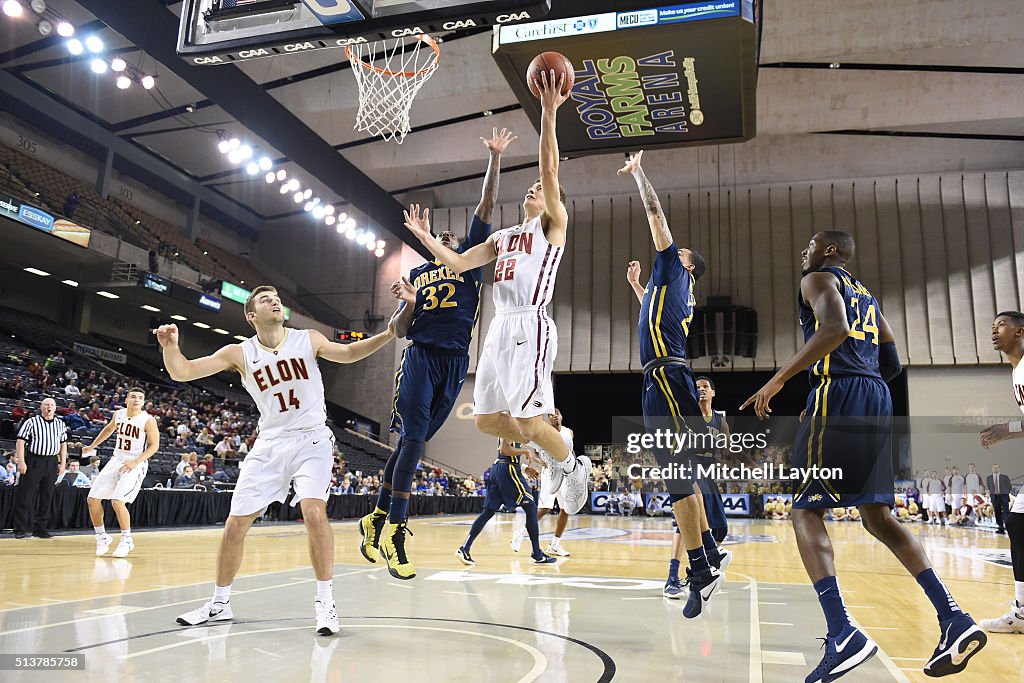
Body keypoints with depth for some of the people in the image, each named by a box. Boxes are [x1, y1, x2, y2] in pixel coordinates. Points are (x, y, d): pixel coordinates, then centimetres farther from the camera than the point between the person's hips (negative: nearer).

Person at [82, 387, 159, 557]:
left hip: (135, 465, -6)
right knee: (93, 498, 2)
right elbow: (109, 429, 23)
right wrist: (92, 446, 30)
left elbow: (154, 445, -13)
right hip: (116, 461, 6)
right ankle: (102, 537, 19)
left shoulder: (148, 420, -15)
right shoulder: (118, 414, 2)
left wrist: (136, 462, -22)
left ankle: (127, 540, -1)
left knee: (117, 501, -20)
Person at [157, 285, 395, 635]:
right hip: (270, 445, 2)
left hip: (311, 440, -2)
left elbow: (348, 353, -10)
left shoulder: (308, 339, 0)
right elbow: (182, 372, -4)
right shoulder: (239, 353, 0)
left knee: (314, 512, -21)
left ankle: (324, 601, -7)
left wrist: (387, 336, -26)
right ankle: (220, 603, 24)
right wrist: (170, 347, -25)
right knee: (235, 524, 3)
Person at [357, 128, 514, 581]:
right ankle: (394, 529, -10)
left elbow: (486, 206, 8)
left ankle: (378, 518, 15)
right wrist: (409, 304, -8)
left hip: (455, 361, 1)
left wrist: (494, 159, 3)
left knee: (413, 440, 5)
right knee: (413, 437, -14)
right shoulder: (416, 275, 17)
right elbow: (399, 331, 12)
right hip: (421, 356, -1)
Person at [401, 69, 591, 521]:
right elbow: (457, 264, 21)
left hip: (530, 326, -8)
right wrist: (425, 237, 14)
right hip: (500, 328, 8)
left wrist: (549, 114, -16)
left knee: (527, 419, -11)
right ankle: (552, 452, 29)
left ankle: (574, 467, 15)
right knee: (486, 419, 8)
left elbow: (550, 169, -8)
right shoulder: (502, 237, 24)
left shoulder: (553, 223, 6)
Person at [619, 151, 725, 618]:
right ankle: (711, 555, 23)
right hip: (666, 382, 10)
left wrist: (638, 172, 14)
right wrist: (636, 284, 49)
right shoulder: (674, 289, 25)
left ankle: (699, 572, -10)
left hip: (667, 378, -10)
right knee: (680, 474, 15)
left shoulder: (674, 270, 3)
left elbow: (655, 211, 4)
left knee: (677, 475, -12)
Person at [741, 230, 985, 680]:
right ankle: (954, 620, 5)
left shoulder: (819, 279, 3)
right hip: (877, 400, 8)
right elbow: (892, 365, 25)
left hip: (838, 395, -8)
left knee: (806, 511, -5)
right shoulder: (866, 296, 28)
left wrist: (779, 379, -20)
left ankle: (842, 634, -18)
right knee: (876, 515, 12)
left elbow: (835, 328, -19)